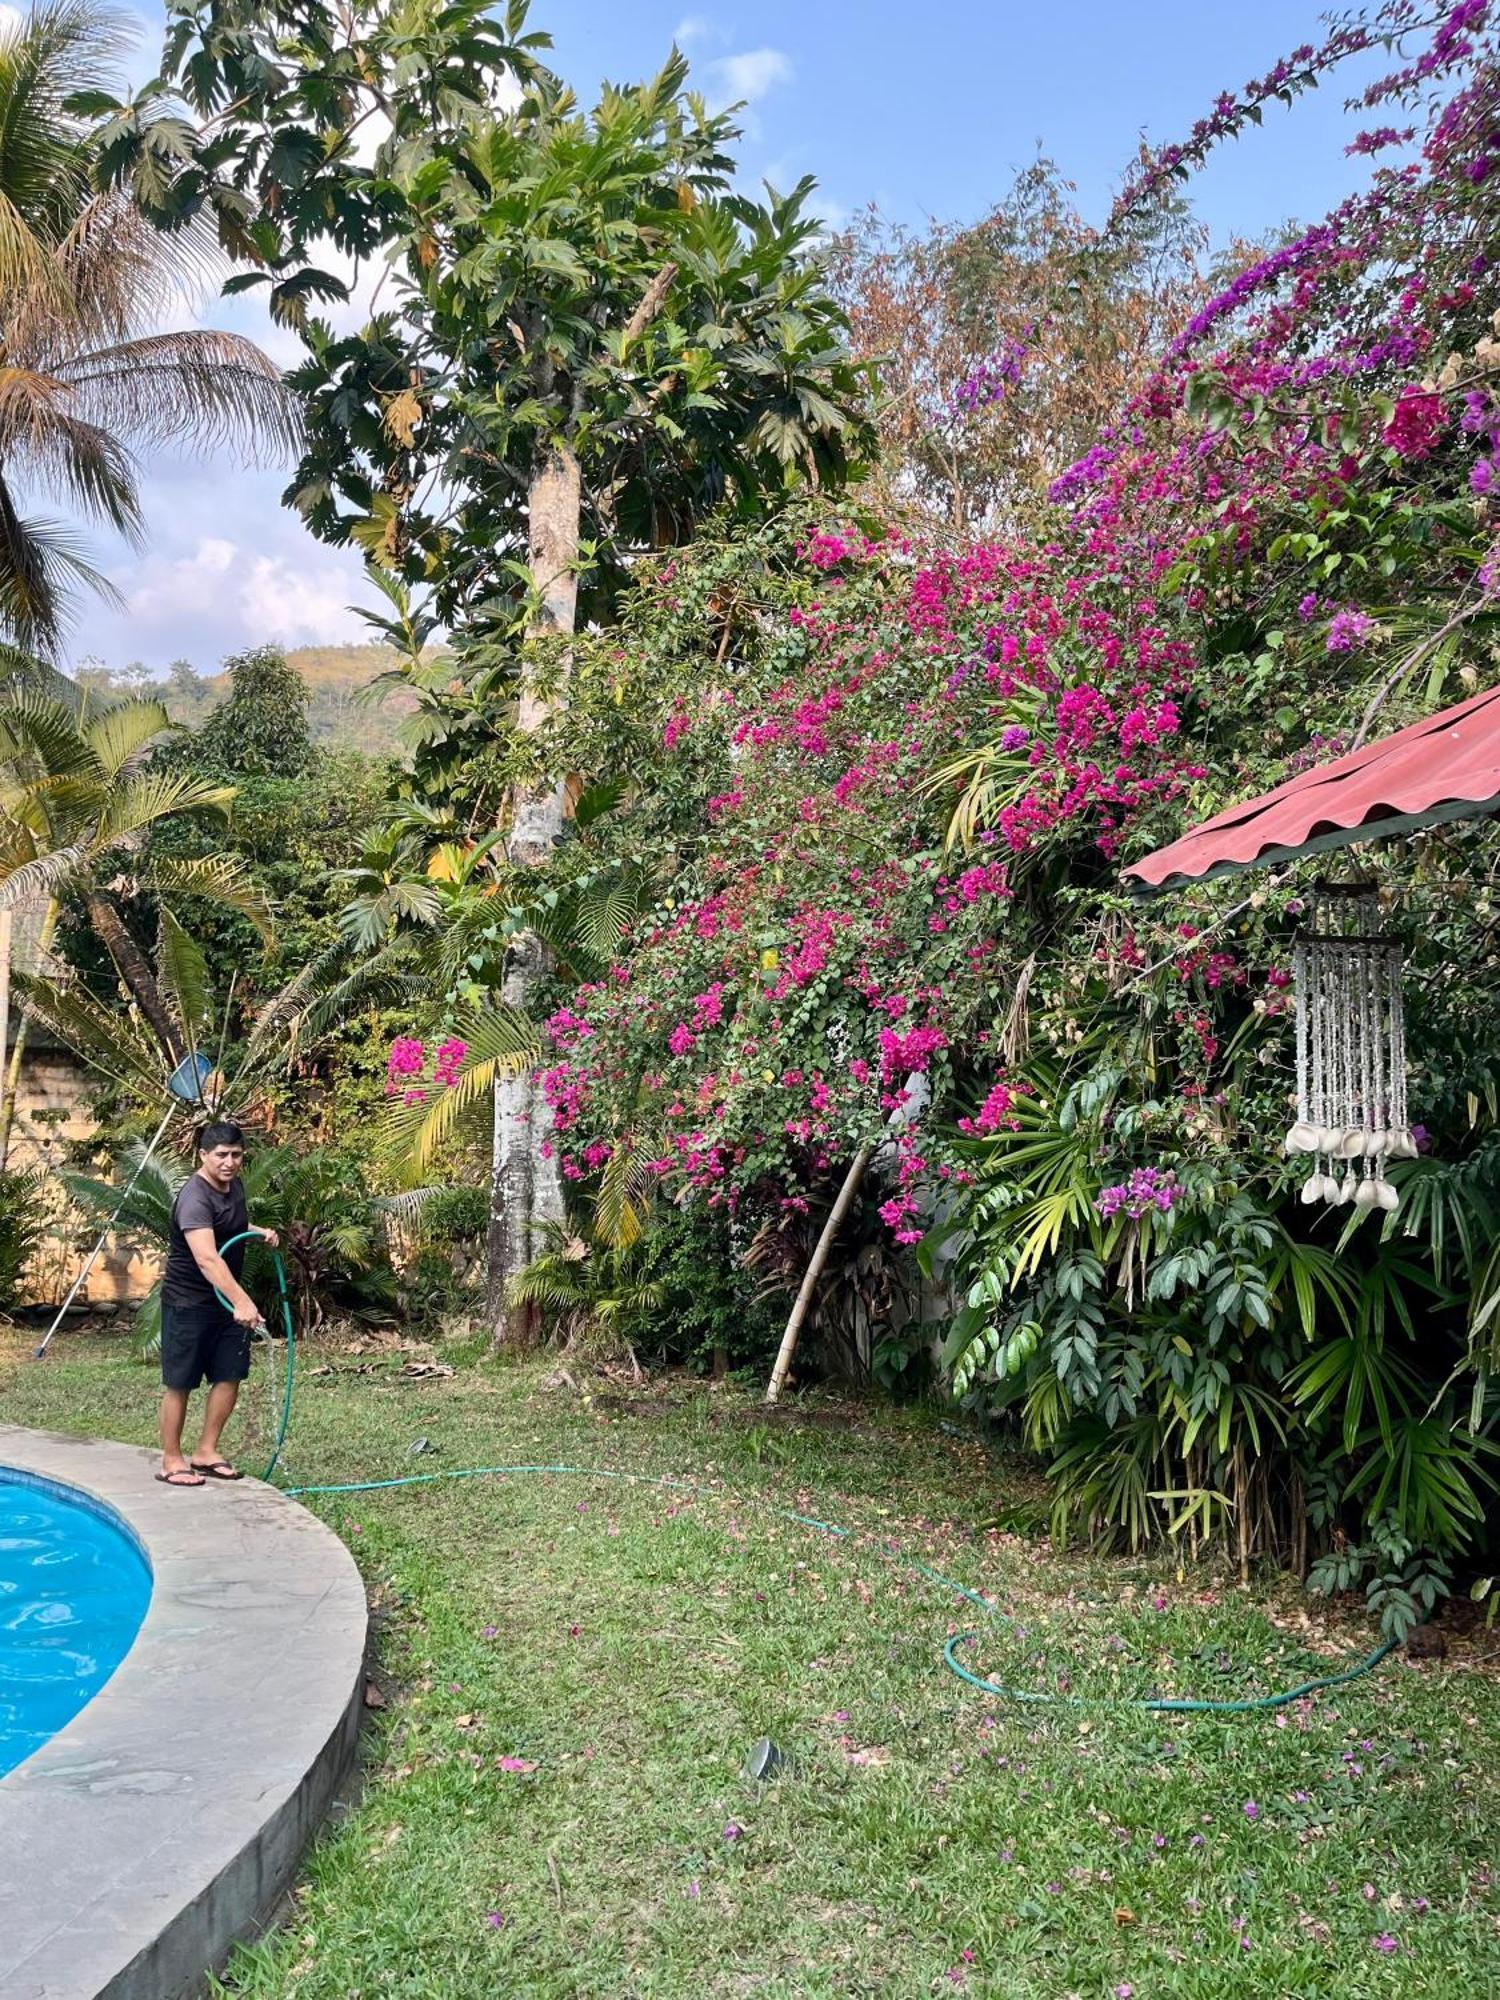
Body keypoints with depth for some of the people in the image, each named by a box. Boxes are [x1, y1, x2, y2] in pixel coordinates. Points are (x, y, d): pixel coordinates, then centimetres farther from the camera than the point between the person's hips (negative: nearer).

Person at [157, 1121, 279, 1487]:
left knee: (230, 1375, 9)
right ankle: (171, 1461, 14)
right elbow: (207, 1258, -39)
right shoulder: (195, 1198, -25)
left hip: (226, 1300, 8)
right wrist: (242, 1301, -48)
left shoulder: (236, 1185, 3)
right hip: (188, 1302, -8)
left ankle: (206, 1452, 21)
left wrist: (259, 1232, 6)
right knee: (179, 1383, 3)